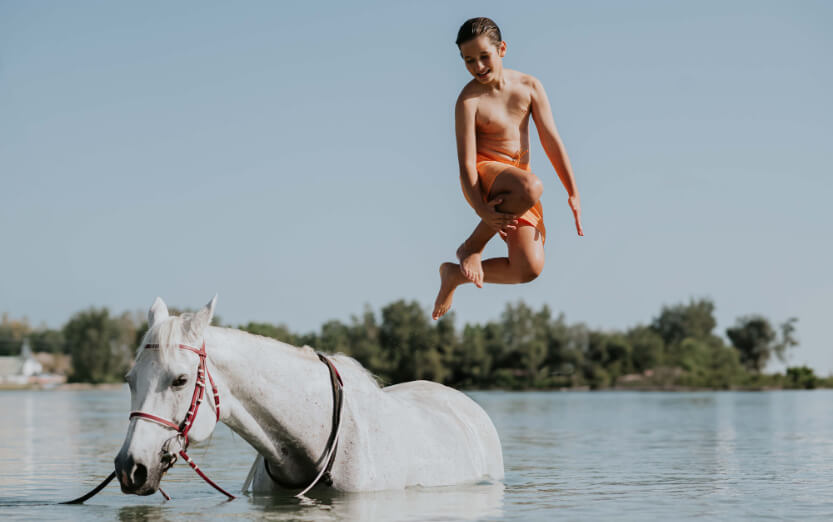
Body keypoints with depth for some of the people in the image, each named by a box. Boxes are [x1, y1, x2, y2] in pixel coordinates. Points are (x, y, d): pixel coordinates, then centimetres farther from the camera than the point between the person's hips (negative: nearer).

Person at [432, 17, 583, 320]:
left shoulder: (529, 87, 3)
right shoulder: (469, 100, -11)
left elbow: (551, 140, 4)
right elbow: (466, 163, -15)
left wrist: (573, 193, -1)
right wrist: (482, 210, -29)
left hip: (518, 180, 5)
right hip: (484, 176, -5)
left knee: (530, 268, -16)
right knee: (531, 187, -41)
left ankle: (454, 274, 7)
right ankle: (472, 247, -18)